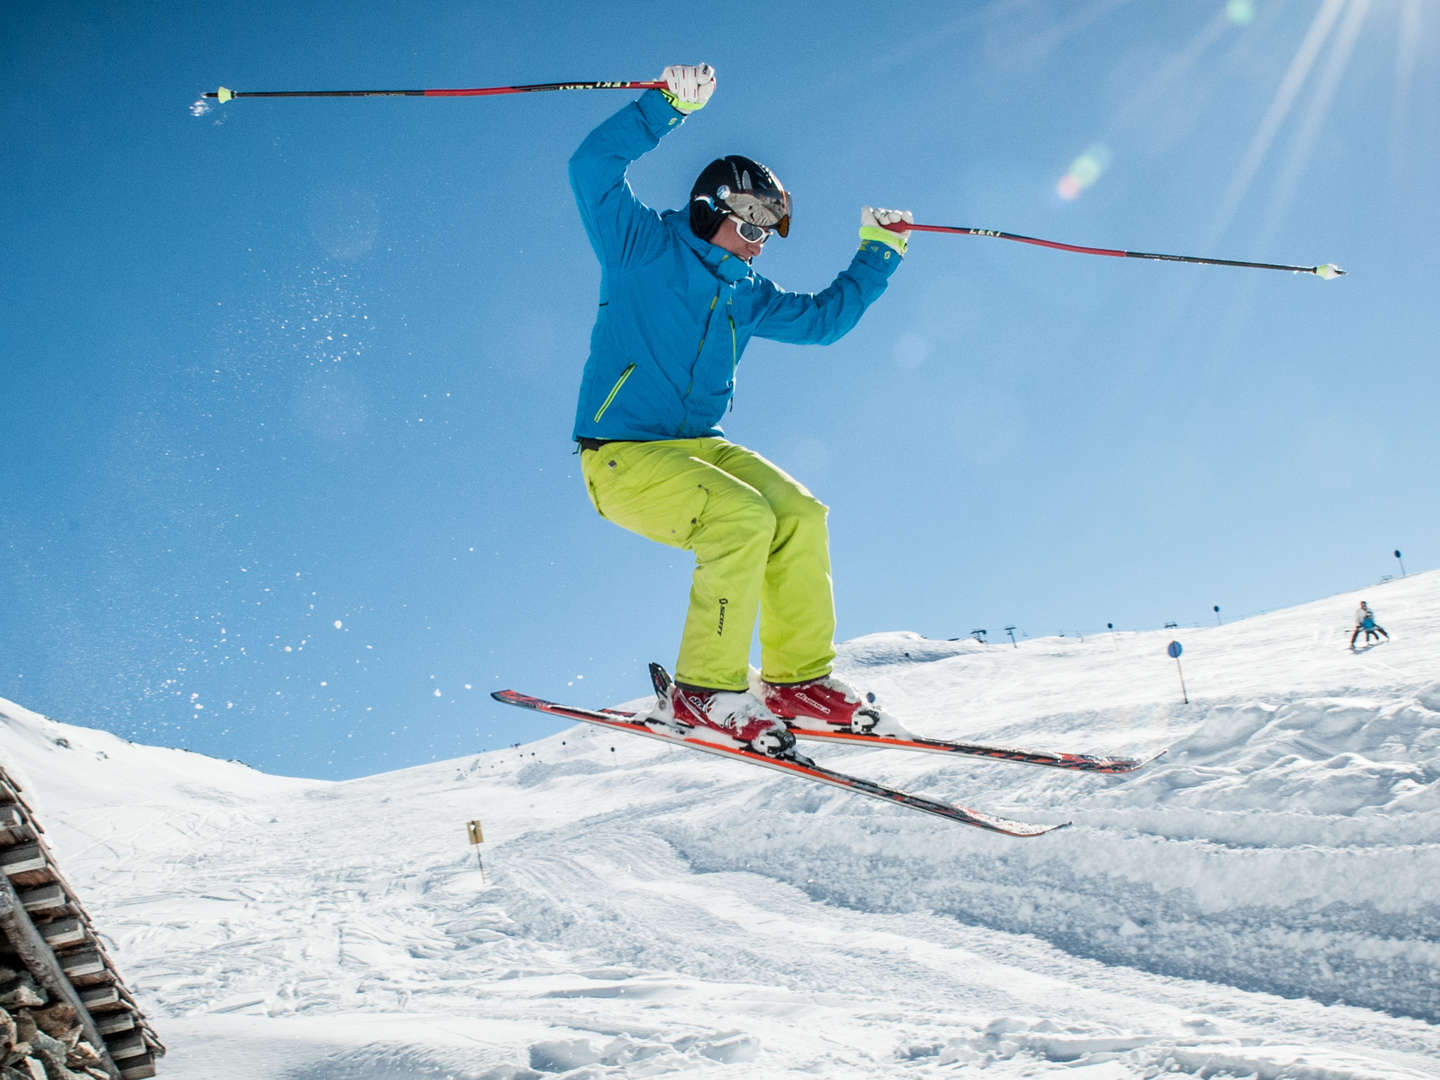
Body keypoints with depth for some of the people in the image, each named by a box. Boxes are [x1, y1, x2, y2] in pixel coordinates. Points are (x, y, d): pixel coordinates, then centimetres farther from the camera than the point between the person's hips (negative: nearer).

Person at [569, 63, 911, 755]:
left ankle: (798, 675, -1)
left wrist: (877, 254, 22)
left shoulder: (744, 296, 16)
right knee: (742, 518, -27)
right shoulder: (643, 247, -4)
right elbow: (593, 167, -17)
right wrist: (668, 104, -23)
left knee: (799, 515, -10)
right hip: (623, 457, -7)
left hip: (697, 446, 8)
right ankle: (706, 690, -19)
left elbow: (823, 317, 27)